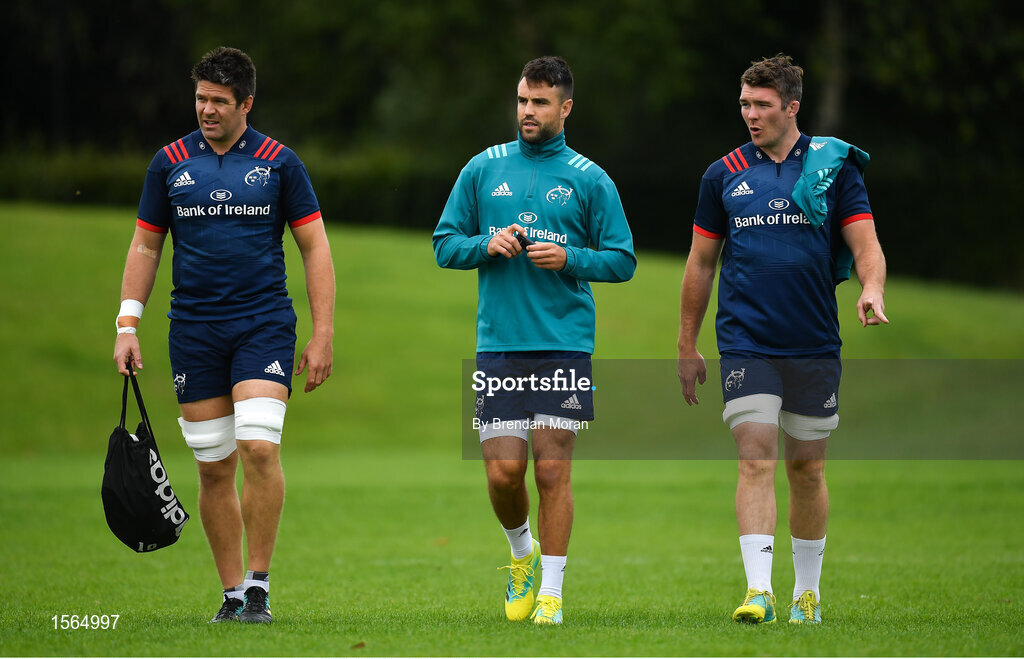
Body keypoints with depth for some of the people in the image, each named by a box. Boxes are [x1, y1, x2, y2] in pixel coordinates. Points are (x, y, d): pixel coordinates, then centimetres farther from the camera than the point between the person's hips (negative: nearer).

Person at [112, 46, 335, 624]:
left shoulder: (279, 161, 1)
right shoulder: (171, 163, 6)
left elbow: (315, 246, 3)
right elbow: (145, 245, 13)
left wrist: (323, 334, -3)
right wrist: (128, 326, 4)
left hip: (264, 324, -2)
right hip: (193, 331, 2)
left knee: (259, 446, -17)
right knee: (214, 466, 2)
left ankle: (259, 585, -7)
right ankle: (232, 592, 10)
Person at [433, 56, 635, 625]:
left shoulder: (589, 179, 5)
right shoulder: (483, 170, 9)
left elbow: (623, 259, 6)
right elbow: (445, 245, 12)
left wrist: (570, 259, -11)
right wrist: (486, 245, -7)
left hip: (565, 347, -2)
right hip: (498, 344, 2)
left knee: (552, 471, -6)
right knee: (503, 471, -2)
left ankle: (552, 592, 3)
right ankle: (523, 554, 27)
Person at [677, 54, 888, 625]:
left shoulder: (833, 166, 2)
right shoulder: (723, 175, 6)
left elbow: (865, 242, -1)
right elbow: (701, 263, 12)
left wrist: (872, 289, -23)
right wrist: (688, 347, 12)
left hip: (814, 344, 0)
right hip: (746, 343, 0)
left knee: (807, 470, 8)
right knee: (756, 460, -13)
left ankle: (808, 591, 23)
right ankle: (759, 591, -19)